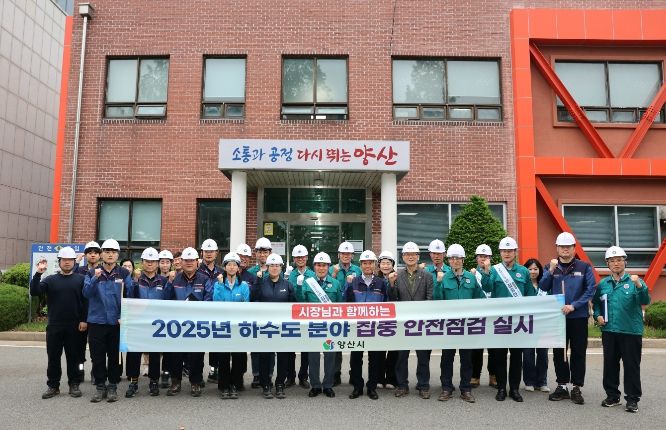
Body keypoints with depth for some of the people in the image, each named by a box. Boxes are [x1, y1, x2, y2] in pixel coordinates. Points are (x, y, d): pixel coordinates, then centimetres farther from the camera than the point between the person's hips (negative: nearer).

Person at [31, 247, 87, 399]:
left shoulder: (81, 279, 3)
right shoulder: (51, 280, 8)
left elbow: (86, 301, -1)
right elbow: (34, 292, -7)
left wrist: (84, 320, -9)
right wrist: (38, 273, -18)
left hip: (74, 326, -2)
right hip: (54, 326, 2)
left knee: (73, 357, 6)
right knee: (53, 357, 7)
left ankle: (74, 385, 16)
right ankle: (53, 385, 18)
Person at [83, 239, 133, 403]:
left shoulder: (124, 274, 1)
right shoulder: (92, 273, 4)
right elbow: (86, 293, -7)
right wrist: (95, 278, -24)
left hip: (117, 322, -1)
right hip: (96, 322, 1)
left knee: (115, 357, 7)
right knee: (97, 357, 7)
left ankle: (113, 386, 19)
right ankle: (100, 386, 20)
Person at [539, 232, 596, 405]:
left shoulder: (584, 267, 0)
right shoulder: (551, 267, 7)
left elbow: (590, 290, -6)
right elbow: (543, 287, -4)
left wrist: (573, 306, -15)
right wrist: (551, 271, -18)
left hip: (578, 316, -2)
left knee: (578, 352, 4)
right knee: (559, 352, 8)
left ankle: (576, 388, 14)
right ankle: (562, 386, 19)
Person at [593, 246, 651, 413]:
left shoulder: (635, 281, -4)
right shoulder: (603, 284, 7)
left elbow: (644, 302, -18)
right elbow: (596, 302, 19)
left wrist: (639, 285, -33)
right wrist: (598, 315, 2)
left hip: (631, 331, -4)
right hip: (609, 331, 4)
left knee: (632, 366, 3)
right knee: (610, 365, 12)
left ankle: (632, 399, 14)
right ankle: (612, 395, 25)